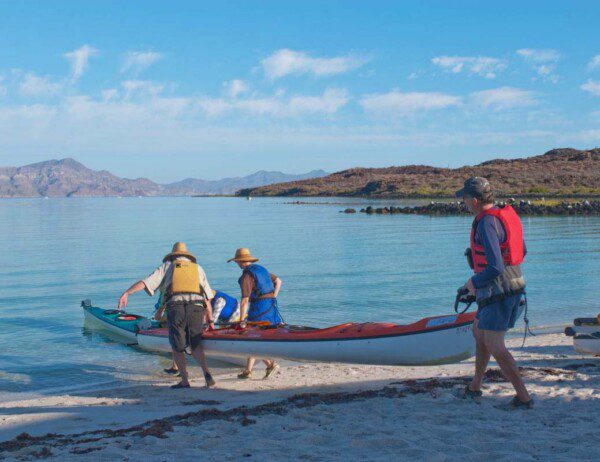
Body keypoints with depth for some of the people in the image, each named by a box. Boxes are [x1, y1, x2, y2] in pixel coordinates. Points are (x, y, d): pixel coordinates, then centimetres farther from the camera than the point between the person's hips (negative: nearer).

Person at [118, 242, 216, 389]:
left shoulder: (167, 266, 20)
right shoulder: (198, 268, 25)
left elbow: (145, 282, 6)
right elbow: (208, 298, 21)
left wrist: (126, 293, 3)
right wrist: (210, 320, 25)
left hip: (175, 307, -1)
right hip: (196, 308, 2)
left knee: (177, 347, 11)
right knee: (196, 345, 11)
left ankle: (185, 381, 5)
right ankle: (206, 373, -11)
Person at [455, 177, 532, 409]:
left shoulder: (486, 224, -22)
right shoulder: (505, 216, 9)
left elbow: (495, 268, -27)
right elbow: (522, 251, 20)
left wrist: (474, 282, -9)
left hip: (497, 292, -10)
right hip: (514, 286, 10)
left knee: (494, 347, -3)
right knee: (479, 331, 22)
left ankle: (523, 397, 0)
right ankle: (474, 388, 32)